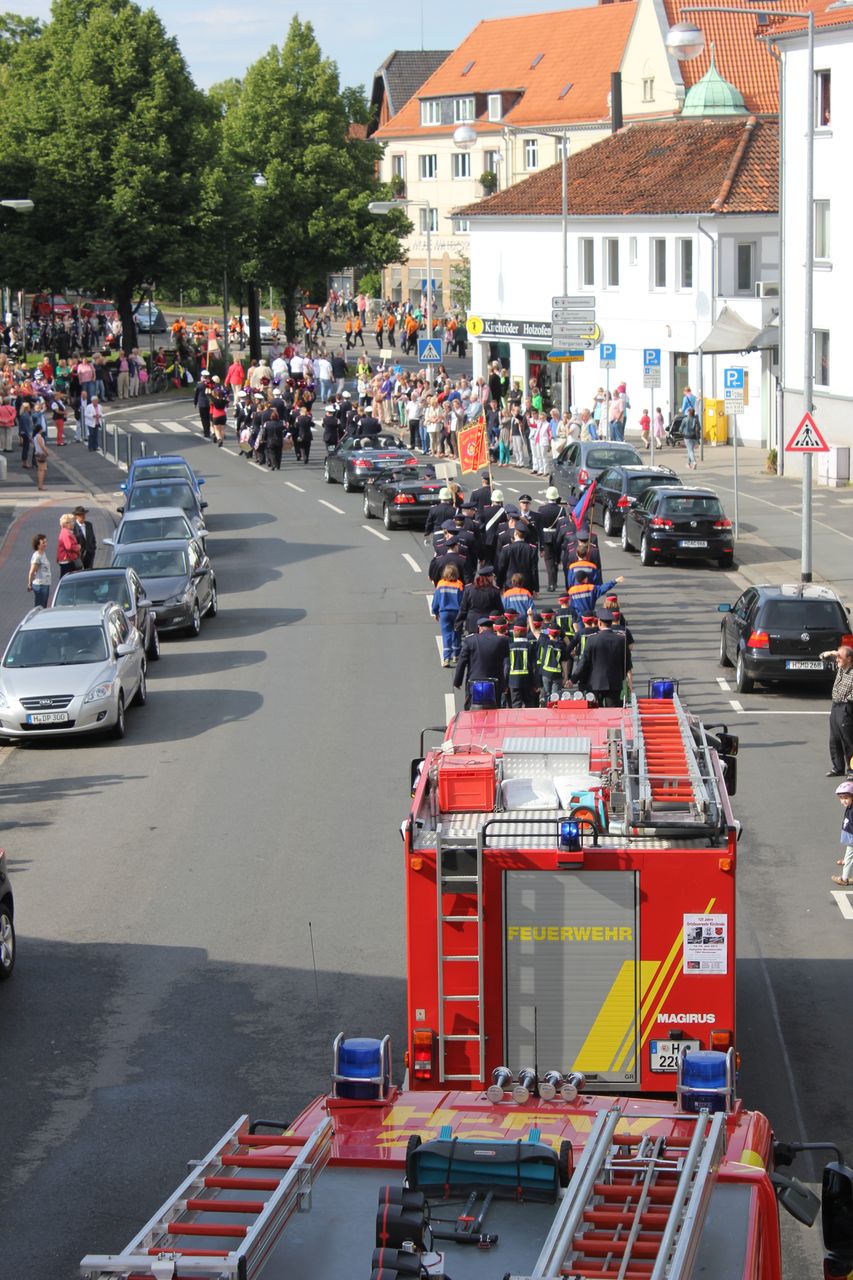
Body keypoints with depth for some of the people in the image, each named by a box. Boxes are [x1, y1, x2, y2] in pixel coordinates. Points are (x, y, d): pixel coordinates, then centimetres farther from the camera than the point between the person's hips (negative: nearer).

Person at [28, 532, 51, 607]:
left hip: (46, 584, 9)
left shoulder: (43, 554, 10)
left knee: (44, 607, 13)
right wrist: (30, 584, -4)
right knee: (39, 607, -4)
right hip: (40, 585, -9)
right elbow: (32, 572, -14)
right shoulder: (37, 556, -17)